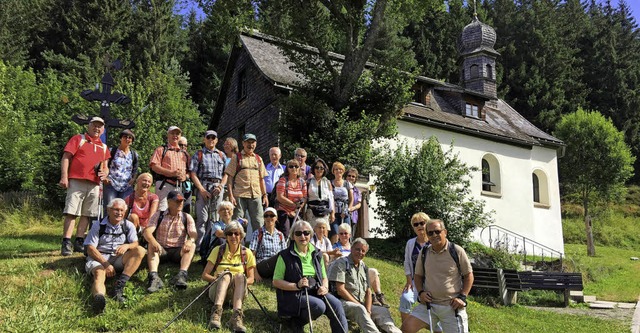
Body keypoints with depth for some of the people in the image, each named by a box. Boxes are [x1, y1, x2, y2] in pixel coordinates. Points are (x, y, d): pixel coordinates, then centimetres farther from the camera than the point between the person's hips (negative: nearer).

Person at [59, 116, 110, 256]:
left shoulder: (104, 147, 22)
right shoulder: (78, 139, 8)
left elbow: (105, 166, 26)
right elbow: (66, 157, 1)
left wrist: (105, 173, 2)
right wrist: (64, 177, -10)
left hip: (94, 185, 5)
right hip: (76, 181, -5)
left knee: (87, 214, 5)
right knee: (71, 212, -10)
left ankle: (79, 242, 11)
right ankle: (66, 243, -10)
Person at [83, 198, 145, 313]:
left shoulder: (128, 226, 10)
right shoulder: (98, 226, 3)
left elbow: (135, 244, 0)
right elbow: (90, 249, -4)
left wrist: (127, 246, -26)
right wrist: (106, 264, -16)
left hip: (119, 260, 3)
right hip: (99, 258, -3)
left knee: (140, 250, -22)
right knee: (99, 274, -36)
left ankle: (120, 284, -37)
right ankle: (99, 298, -70)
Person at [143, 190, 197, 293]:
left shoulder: (187, 217, 7)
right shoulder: (158, 215, 6)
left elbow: (193, 233, -8)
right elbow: (147, 231, -9)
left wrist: (190, 240, -35)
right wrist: (154, 242, -33)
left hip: (178, 250, 0)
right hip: (161, 249, 0)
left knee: (192, 246, -28)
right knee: (151, 245, -30)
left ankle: (182, 275, -48)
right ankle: (154, 277, -48)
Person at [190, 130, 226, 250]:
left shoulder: (221, 155, 15)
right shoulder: (198, 154, 6)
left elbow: (226, 173, 14)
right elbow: (193, 174, -1)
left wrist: (221, 185, -4)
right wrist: (202, 189, -11)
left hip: (218, 187, 3)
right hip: (203, 186, -3)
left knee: (214, 217, 5)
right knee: (202, 217, -7)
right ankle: (199, 246, -5)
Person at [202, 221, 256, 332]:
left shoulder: (247, 253, 9)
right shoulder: (218, 250, 8)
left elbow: (251, 279, 7)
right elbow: (205, 275, 3)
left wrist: (240, 281, -15)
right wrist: (218, 279, -16)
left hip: (238, 291, 1)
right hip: (217, 289, 0)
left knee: (240, 276, -33)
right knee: (226, 274, -33)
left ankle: (237, 316, -53)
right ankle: (216, 312, -55)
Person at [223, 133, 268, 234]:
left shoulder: (258, 159, 15)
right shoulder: (236, 158, 4)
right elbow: (229, 177, -1)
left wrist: (265, 195, 11)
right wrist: (231, 195, -9)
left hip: (256, 195, 3)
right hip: (239, 195, -3)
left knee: (259, 223, 3)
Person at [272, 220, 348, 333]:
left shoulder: (317, 254, 12)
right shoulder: (285, 255, -3)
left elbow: (324, 277, 18)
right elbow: (276, 281, -5)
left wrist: (324, 287, -5)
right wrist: (297, 286, -19)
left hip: (315, 292, 4)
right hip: (294, 295, -4)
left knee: (336, 304, -23)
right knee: (319, 305, -30)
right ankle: (297, 320, -4)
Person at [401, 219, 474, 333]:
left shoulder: (457, 251, -5)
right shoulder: (424, 253, 4)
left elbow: (468, 276, 3)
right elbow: (418, 275, 17)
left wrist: (462, 297, -7)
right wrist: (420, 292, 0)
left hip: (452, 306, -2)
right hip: (428, 304, 3)